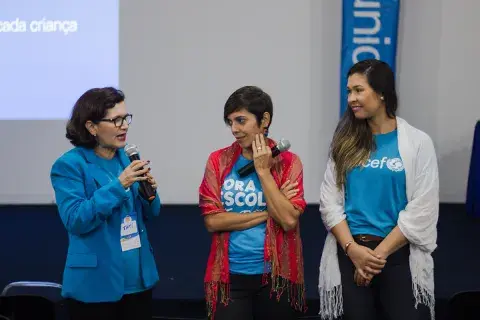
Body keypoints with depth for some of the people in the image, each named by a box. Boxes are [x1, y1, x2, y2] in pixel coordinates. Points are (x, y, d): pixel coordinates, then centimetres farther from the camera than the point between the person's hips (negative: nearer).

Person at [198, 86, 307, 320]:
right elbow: (212, 221, -7)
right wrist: (268, 212, -10)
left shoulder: (288, 162, -1)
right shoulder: (218, 160, 2)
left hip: (276, 276, 0)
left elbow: (288, 220, -13)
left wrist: (263, 171, -12)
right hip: (230, 276, 1)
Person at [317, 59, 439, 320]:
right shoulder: (345, 142, 6)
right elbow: (329, 201, 1)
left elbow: (421, 211, -8)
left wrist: (379, 253, -12)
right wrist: (353, 249, -13)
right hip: (350, 254, 2)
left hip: (399, 255, -2)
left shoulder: (418, 142, -3)